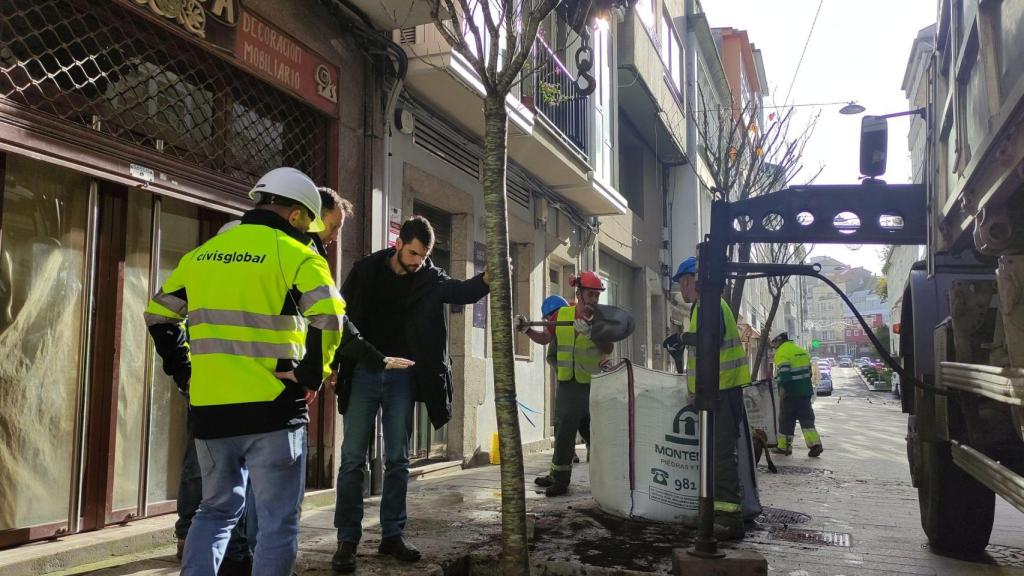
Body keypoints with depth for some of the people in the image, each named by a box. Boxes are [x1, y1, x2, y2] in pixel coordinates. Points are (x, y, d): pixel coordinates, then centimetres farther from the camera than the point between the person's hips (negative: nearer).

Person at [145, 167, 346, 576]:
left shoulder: (202, 253, 12)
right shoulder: (295, 255, -7)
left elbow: (159, 314, 19)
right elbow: (328, 316, -22)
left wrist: (184, 373, 19)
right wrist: (311, 376, -11)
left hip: (210, 406, 6)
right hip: (272, 408, -5)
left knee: (217, 509, 22)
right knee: (278, 522, 5)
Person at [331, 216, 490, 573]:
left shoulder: (430, 278, 0)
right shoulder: (366, 269, -4)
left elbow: (463, 292, -12)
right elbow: (343, 315, -1)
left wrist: (488, 277, -33)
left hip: (402, 376, 2)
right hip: (363, 372, -2)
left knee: (398, 460, 7)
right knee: (353, 459, 0)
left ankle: (392, 535, 16)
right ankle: (347, 540, 7)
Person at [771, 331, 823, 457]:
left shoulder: (781, 352, -9)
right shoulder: (801, 350, 17)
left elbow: (784, 371, -23)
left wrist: (782, 386, -26)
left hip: (790, 392, -7)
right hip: (806, 391, 7)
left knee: (786, 419, 3)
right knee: (806, 417, 8)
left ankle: (784, 446, 10)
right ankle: (814, 443, -6)